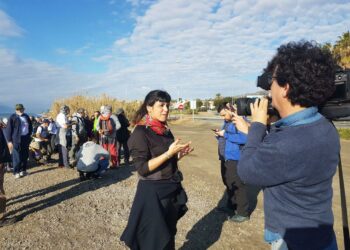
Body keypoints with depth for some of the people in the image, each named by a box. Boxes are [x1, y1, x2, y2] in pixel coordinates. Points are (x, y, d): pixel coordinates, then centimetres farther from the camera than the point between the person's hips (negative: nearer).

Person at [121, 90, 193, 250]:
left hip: (172, 190, 7)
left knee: (169, 234, 21)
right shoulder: (140, 132, -16)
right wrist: (169, 153, -24)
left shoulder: (165, 131, 6)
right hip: (153, 192, -7)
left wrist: (179, 154, -3)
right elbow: (142, 168, -22)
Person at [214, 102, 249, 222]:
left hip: (235, 159, -9)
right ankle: (231, 206, 37)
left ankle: (243, 213, 13)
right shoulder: (226, 122, 14)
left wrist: (225, 135, -22)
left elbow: (244, 138, -28)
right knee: (228, 184, 20)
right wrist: (219, 134, 0)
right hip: (225, 158, 9)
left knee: (238, 185, 0)